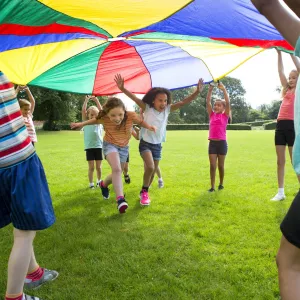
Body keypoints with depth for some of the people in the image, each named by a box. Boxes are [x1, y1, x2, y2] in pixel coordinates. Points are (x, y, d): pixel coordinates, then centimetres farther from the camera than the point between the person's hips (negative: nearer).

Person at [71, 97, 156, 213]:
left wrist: (149, 126, -25)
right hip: (110, 145, -3)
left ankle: (104, 184, 46)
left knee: (117, 173, 15)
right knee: (116, 169, -28)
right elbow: (95, 120, -2)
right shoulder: (104, 118, -25)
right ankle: (120, 199, -28)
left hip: (124, 147, 3)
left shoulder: (131, 115, -28)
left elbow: (140, 122, -8)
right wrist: (81, 124, -3)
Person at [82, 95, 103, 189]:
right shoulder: (86, 122, 6)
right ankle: (91, 183, 12)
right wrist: (86, 100, -5)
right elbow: (83, 111, -5)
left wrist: (96, 100, -7)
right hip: (89, 147, -1)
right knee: (91, 167, 1)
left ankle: (99, 181, 27)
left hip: (98, 146, 1)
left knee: (98, 167, 8)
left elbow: (101, 111, -4)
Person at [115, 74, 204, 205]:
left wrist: (197, 92, -21)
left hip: (158, 145, 5)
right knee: (150, 167, -24)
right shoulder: (147, 108, -12)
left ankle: (144, 193, 35)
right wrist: (122, 88, -39)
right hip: (145, 143, -4)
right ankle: (144, 192, 0)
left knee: (152, 171, 12)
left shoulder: (167, 110, -3)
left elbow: (183, 102, -9)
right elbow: (135, 98, -24)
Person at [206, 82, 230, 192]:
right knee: (212, 165, 0)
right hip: (212, 143, 2)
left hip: (222, 142, -2)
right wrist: (210, 89, -6)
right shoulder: (211, 114, 8)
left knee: (221, 165, 9)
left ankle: (221, 184, 27)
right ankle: (212, 186, 5)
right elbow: (207, 102, 1)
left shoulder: (225, 115, 1)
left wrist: (223, 89, -13)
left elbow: (228, 102, -10)